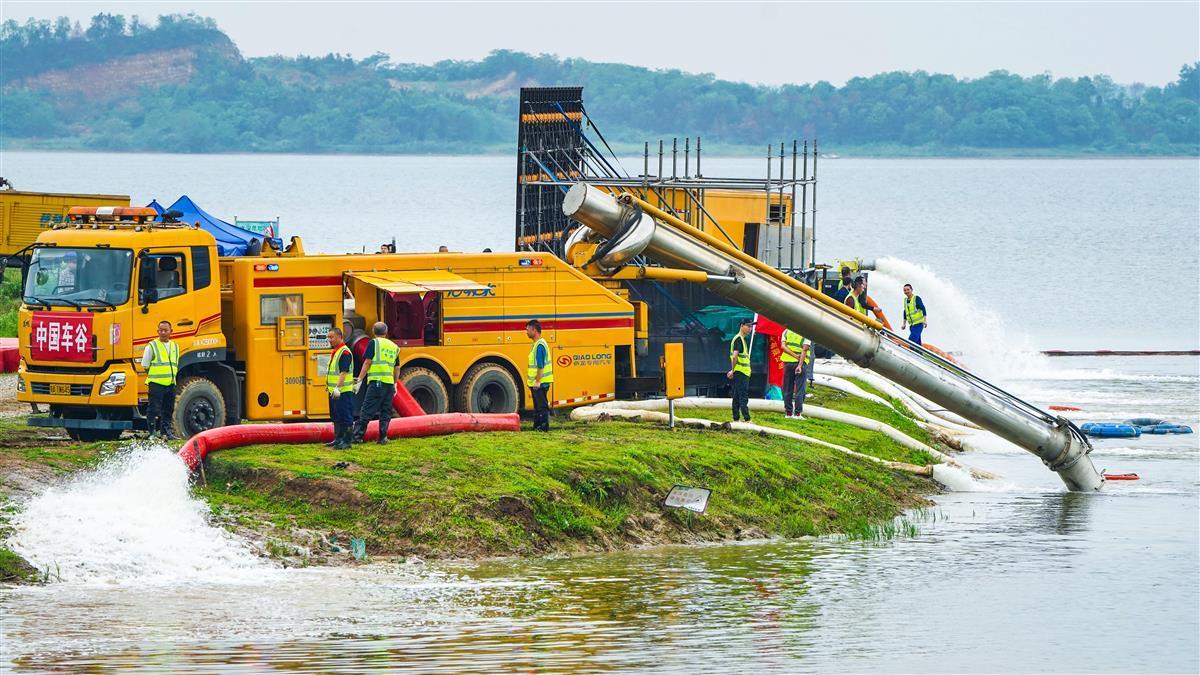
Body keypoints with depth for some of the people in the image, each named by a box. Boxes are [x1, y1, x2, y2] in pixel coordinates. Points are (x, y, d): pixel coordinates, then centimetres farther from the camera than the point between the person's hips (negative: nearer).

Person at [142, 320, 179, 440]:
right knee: (154, 409, -8)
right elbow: (145, 365, 0)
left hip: (170, 384, 6)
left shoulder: (175, 347, 16)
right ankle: (152, 432, -6)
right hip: (156, 384, -6)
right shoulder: (152, 346, -2)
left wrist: (172, 378, 14)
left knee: (168, 410, 9)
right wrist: (153, 376, 1)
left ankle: (166, 432, 16)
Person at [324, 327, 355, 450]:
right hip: (334, 391, 11)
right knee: (336, 417, 17)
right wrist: (329, 385, 24)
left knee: (346, 418, -7)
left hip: (343, 392, -11)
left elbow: (344, 372, -23)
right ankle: (338, 439, 25)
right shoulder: (335, 352, 15)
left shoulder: (344, 353, -16)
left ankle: (347, 442, -6)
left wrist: (338, 387, -29)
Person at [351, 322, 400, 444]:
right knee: (386, 412, 10)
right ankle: (383, 438, 8)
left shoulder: (374, 343, -1)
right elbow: (397, 368, 20)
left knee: (367, 411, -7)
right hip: (389, 383, 5)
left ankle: (357, 436, -11)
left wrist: (360, 380, -4)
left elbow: (367, 362, -6)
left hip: (376, 381, -5)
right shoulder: (394, 347, 15)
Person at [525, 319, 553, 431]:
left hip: (540, 383, -10)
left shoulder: (540, 345, -18)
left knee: (542, 405, -5)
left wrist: (538, 381, -22)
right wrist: (532, 381, 20)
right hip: (536, 383, 10)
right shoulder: (536, 344, 14)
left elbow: (540, 366, -22)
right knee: (537, 406, 14)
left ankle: (543, 427, -1)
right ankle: (537, 426, 19)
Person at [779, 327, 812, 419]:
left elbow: (783, 346, -7)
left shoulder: (786, 331, 6)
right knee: (800, 390, 0)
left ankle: (788, 412, 8)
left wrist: (795, 356, -14)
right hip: (801, 363, -3)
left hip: (788, 362, 3)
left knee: (788, 389, 9)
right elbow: (804, 350, -13)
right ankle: (797, 413, -5)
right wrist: (800, 365, -16)